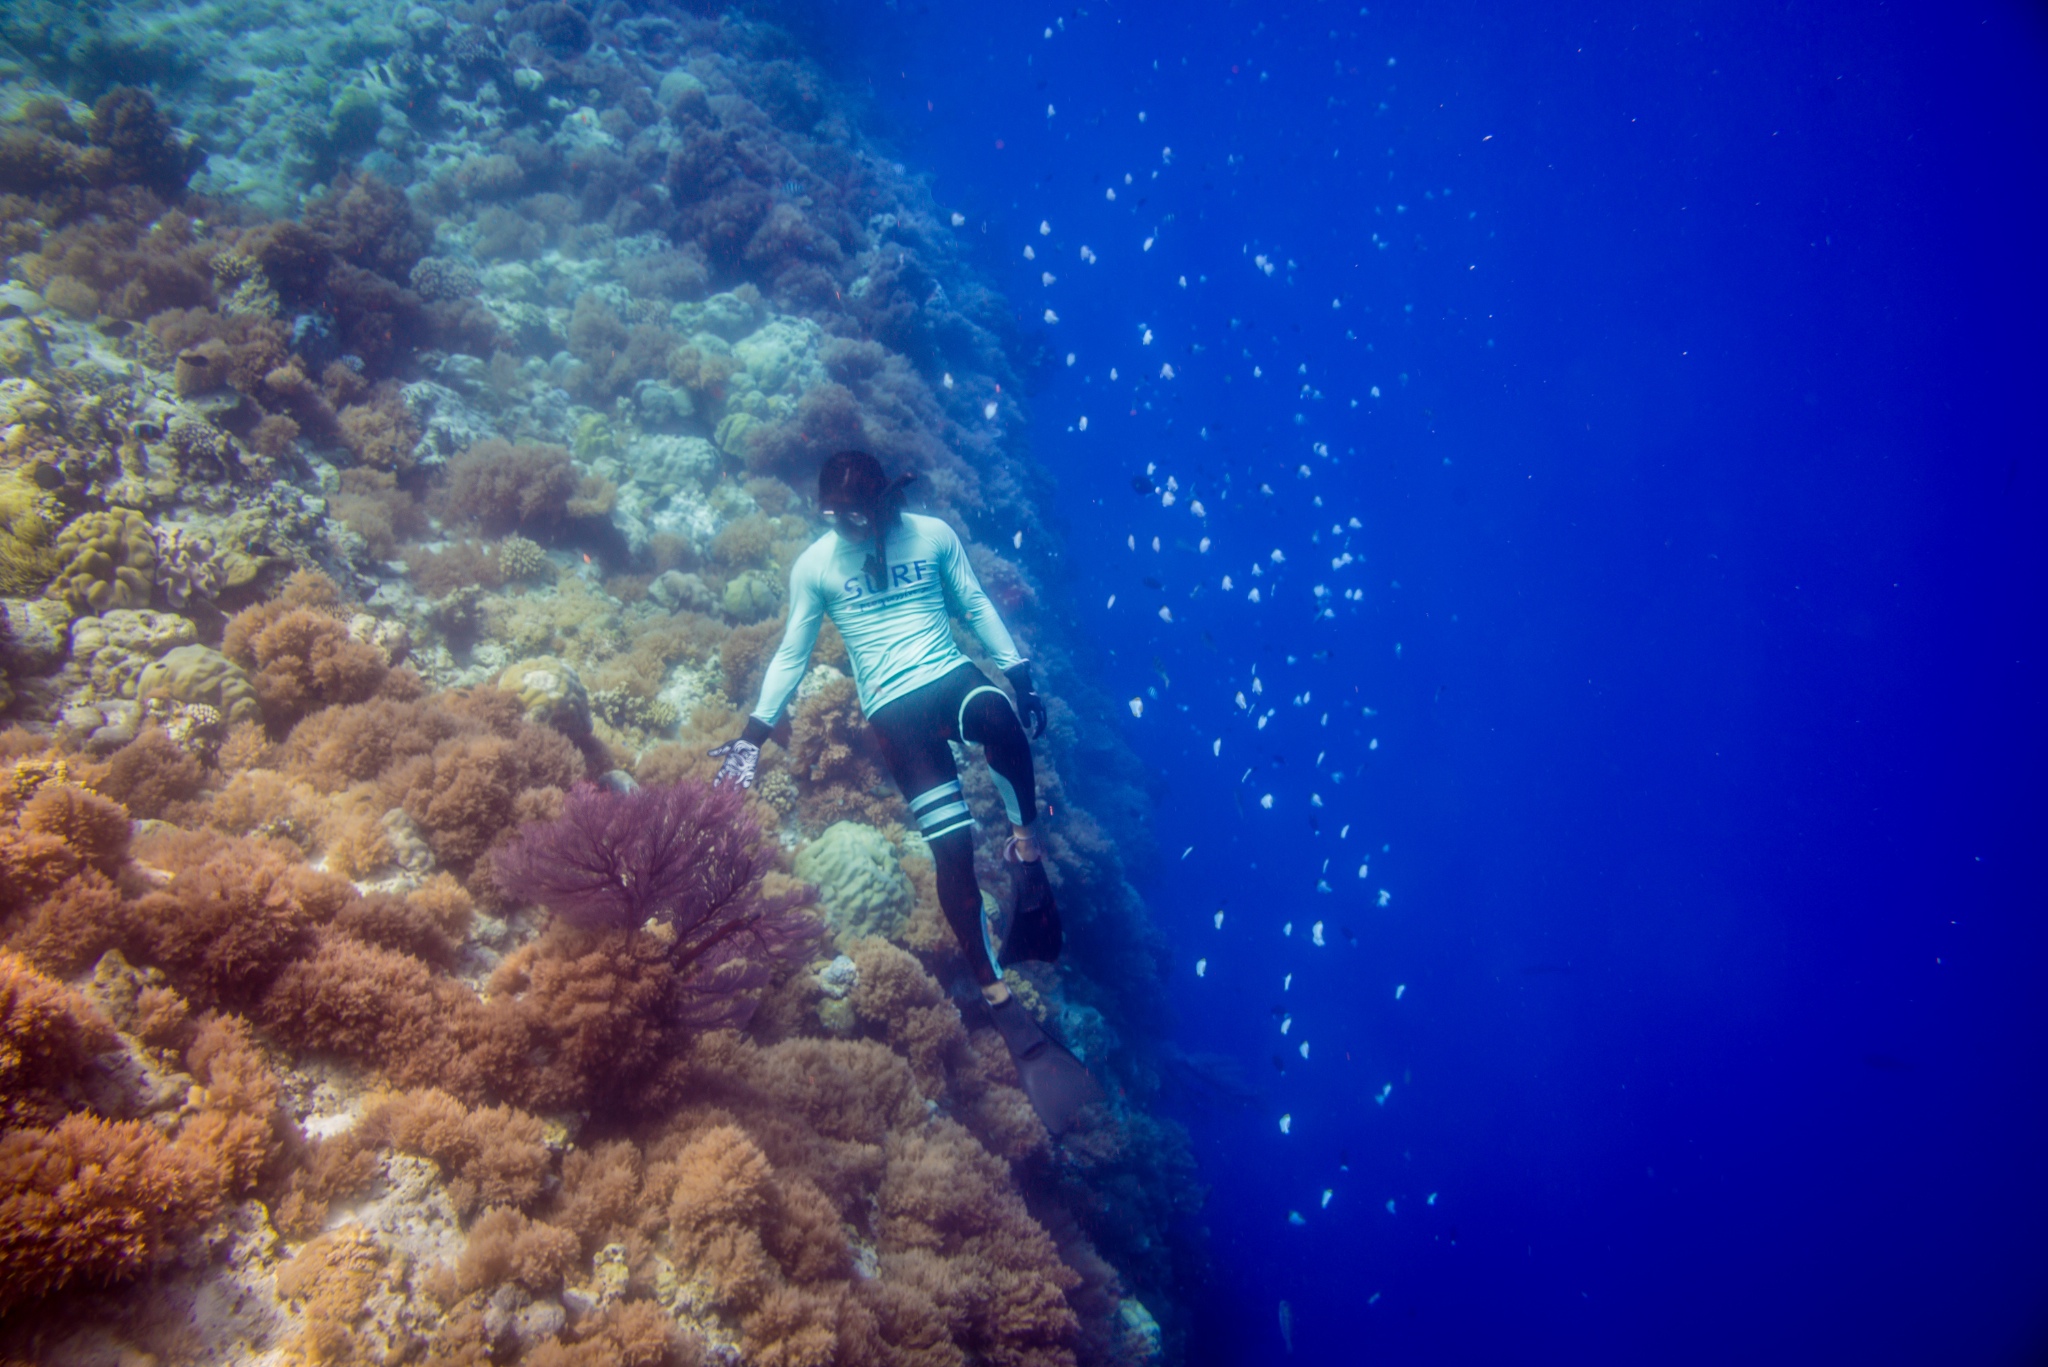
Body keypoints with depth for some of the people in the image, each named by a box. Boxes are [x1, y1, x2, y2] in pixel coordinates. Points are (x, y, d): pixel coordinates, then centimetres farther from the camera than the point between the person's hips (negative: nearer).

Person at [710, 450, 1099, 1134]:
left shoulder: (933, 534, 9)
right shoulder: (814, 565, 7)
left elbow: (977, 607, 16)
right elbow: (792, 653, 12)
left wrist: (1020, 675, 9)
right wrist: (754, 732, 7)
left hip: (952, 676, 1)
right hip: (894, 707, -1)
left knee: (997, 716, -39)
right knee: (952, 843, -16)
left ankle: (1026, 846, -17)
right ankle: (1002, 1003, -11)